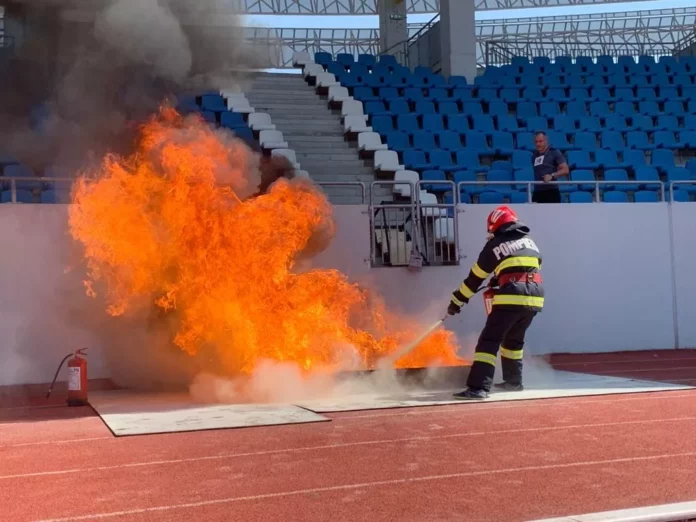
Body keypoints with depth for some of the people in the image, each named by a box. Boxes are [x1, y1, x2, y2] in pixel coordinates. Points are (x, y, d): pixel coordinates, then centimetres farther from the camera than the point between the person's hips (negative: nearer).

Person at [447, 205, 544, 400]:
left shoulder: (495, 245, 6)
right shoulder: (529, 241, 20)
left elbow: (475, 277, 9)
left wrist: (457, 300, 16)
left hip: (511, 298, -6)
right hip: (535, 297, 6)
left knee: (489, 340, -6)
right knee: (514, 339, 25)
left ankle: (478, 387, -17)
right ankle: (514, 381, 33)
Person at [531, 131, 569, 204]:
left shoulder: (554, 153, 0)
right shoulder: (535, 156, 17)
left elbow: (566, 170, -6)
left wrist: (552, 175, -19)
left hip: (551, 192, -5)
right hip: (537, 192, 5)